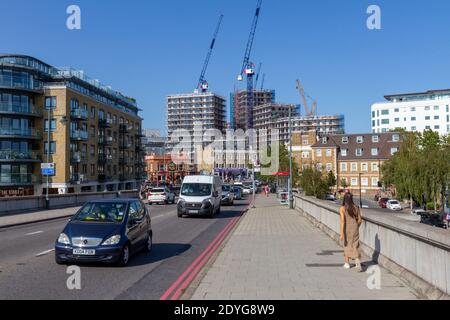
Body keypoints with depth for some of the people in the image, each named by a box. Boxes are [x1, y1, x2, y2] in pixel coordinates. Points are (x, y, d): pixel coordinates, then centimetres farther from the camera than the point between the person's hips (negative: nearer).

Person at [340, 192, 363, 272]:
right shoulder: (356, 208, 0)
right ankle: (358, 263, -16)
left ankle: (347, 263, 30)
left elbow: (342, 221, -17)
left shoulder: (342, 208, -11)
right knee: (355, 247, 5)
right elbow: (360, 220, 5)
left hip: (346, 229, -2)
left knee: (347, 245, 18)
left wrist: (341, 233, -16)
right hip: (355, 229, 2)